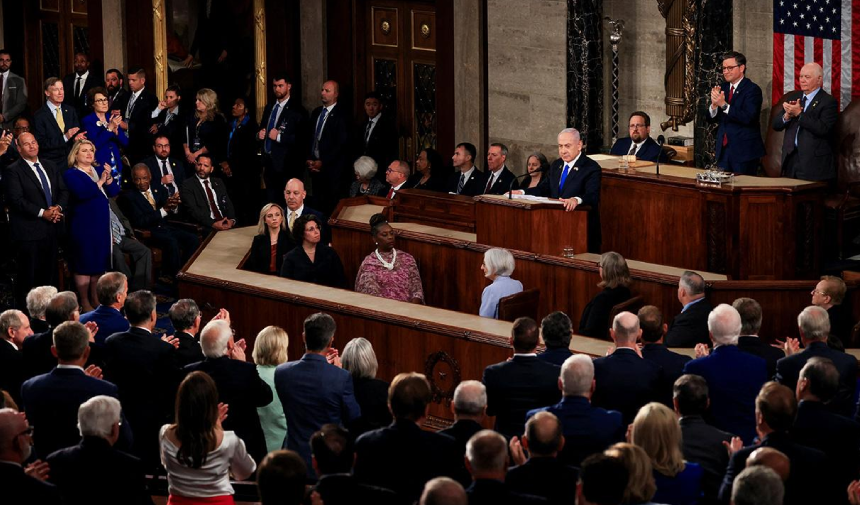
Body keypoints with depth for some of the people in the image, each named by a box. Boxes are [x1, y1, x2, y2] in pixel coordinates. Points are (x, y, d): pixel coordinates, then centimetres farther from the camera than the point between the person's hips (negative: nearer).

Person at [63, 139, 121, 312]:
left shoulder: (99, 170, 13)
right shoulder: (71, 174, -5)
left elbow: (114, 191, 4)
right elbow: (82, 193, -22)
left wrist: (109, 178, -13)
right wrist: (100, 182, -19)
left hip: (102, 223, 6)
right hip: (83, 225, -6)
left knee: (100, 262, 10)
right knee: (84, 264, -2)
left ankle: (95, 298, 20)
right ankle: (84, 302, 6)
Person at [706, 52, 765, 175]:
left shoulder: (752, 89, -9)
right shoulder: (723, 88, 11)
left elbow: (748, 118, -22)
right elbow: (711, 118, 9)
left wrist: (724, 105, -26)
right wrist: (714, 104, -13)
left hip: (744, 150, -6)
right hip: (723, 149, 6)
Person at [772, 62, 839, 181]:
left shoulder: (828, 102, -5)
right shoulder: (792, 97, 15)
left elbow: (823, 129, -18)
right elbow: (776, 125, 11)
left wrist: (799, 114, -17)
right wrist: (787, 116, -11)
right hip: (790, 158, 5)